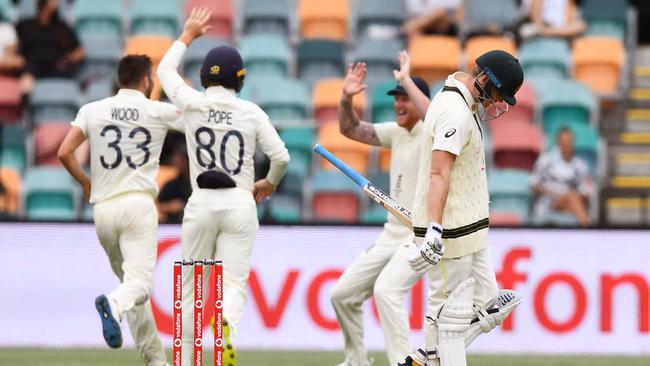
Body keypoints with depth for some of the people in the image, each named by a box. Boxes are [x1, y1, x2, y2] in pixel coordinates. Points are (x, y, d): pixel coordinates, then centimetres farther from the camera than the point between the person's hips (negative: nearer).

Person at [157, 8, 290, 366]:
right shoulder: (251, 112, 0)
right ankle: (226, 325, -36)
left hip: (202, 202, 0)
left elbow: (164, 71, 18)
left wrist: (188, 35, 31)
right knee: (234, 283, -3)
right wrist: (269, 183, 19)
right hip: (240, 203, 0)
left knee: (191, 286, 11)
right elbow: (281, 156, -2)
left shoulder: (193, 104, -1)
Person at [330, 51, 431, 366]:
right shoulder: (396, 133, 9)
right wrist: (346, 97, -5)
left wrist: (406, 80, -31)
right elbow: (350, 129, 13)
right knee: (343, 293, 11)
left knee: (386, 290, -31)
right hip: (391, 235, 9)